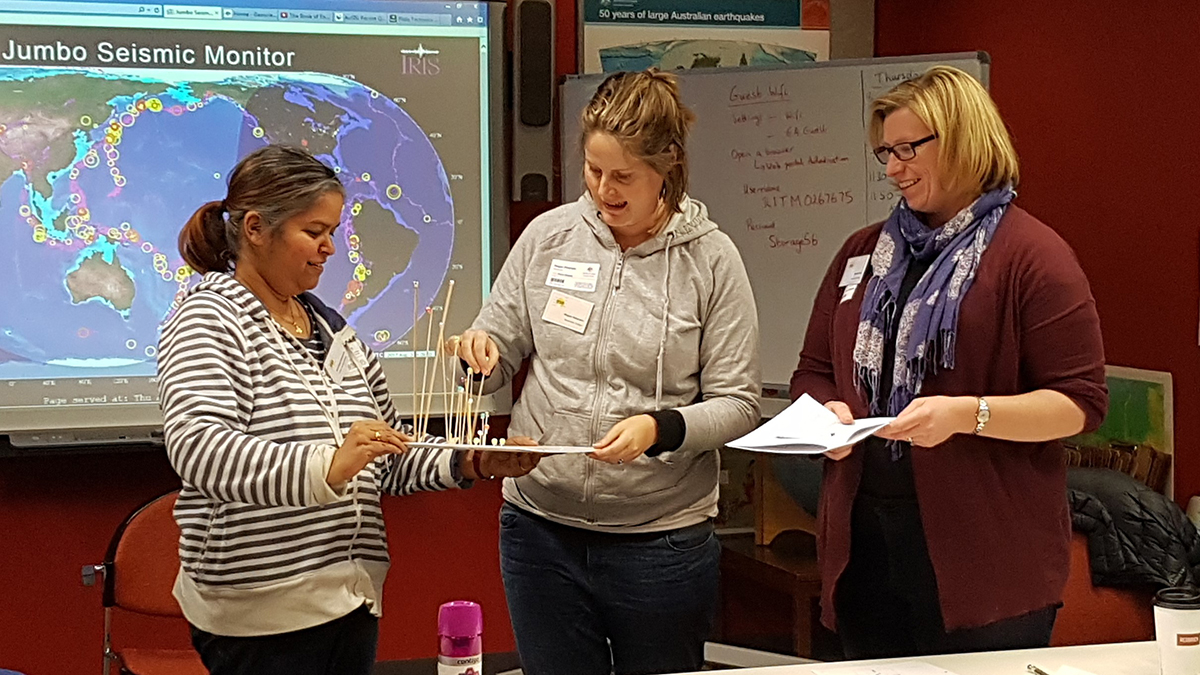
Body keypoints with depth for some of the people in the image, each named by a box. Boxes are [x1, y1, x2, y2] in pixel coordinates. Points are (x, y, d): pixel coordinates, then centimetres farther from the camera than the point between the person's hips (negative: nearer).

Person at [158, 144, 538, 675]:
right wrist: (326, 467, -38)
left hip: (352, 605, 7)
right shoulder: (211, 321, -8)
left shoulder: (331, 328, 15)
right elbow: (195, 448, -27)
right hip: (262, 615, -7)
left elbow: (389, 462, 20)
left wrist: (470, 464, 2)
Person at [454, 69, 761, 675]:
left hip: (661, 539, -2)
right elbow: (500, 354, 11)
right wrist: (479, 353, -12)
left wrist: (661, 428, -23)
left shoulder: (709, 259, -5)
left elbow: (737, 404, -5)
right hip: (541, 527, 2)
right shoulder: (548, 236, 2)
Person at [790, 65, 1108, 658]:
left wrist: (965, 414, -22)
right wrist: (827, 411, -2)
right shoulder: (863, 252, 15)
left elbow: (1080, 401, -9)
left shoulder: (1032, 255, -4)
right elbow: (813, 371, 21)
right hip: (864, 542, 5)